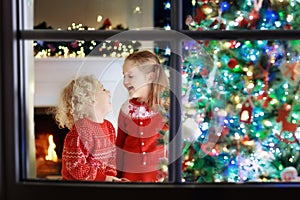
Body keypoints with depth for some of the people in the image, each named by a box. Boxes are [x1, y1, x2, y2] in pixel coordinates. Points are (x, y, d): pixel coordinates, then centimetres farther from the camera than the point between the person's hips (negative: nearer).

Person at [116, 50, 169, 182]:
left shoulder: (165, 107, -7)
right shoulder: (126, 108, 1)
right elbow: (120, 144, 8)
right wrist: (117, 175, 8)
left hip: (157, 172, -2)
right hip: (130, 173, 2)